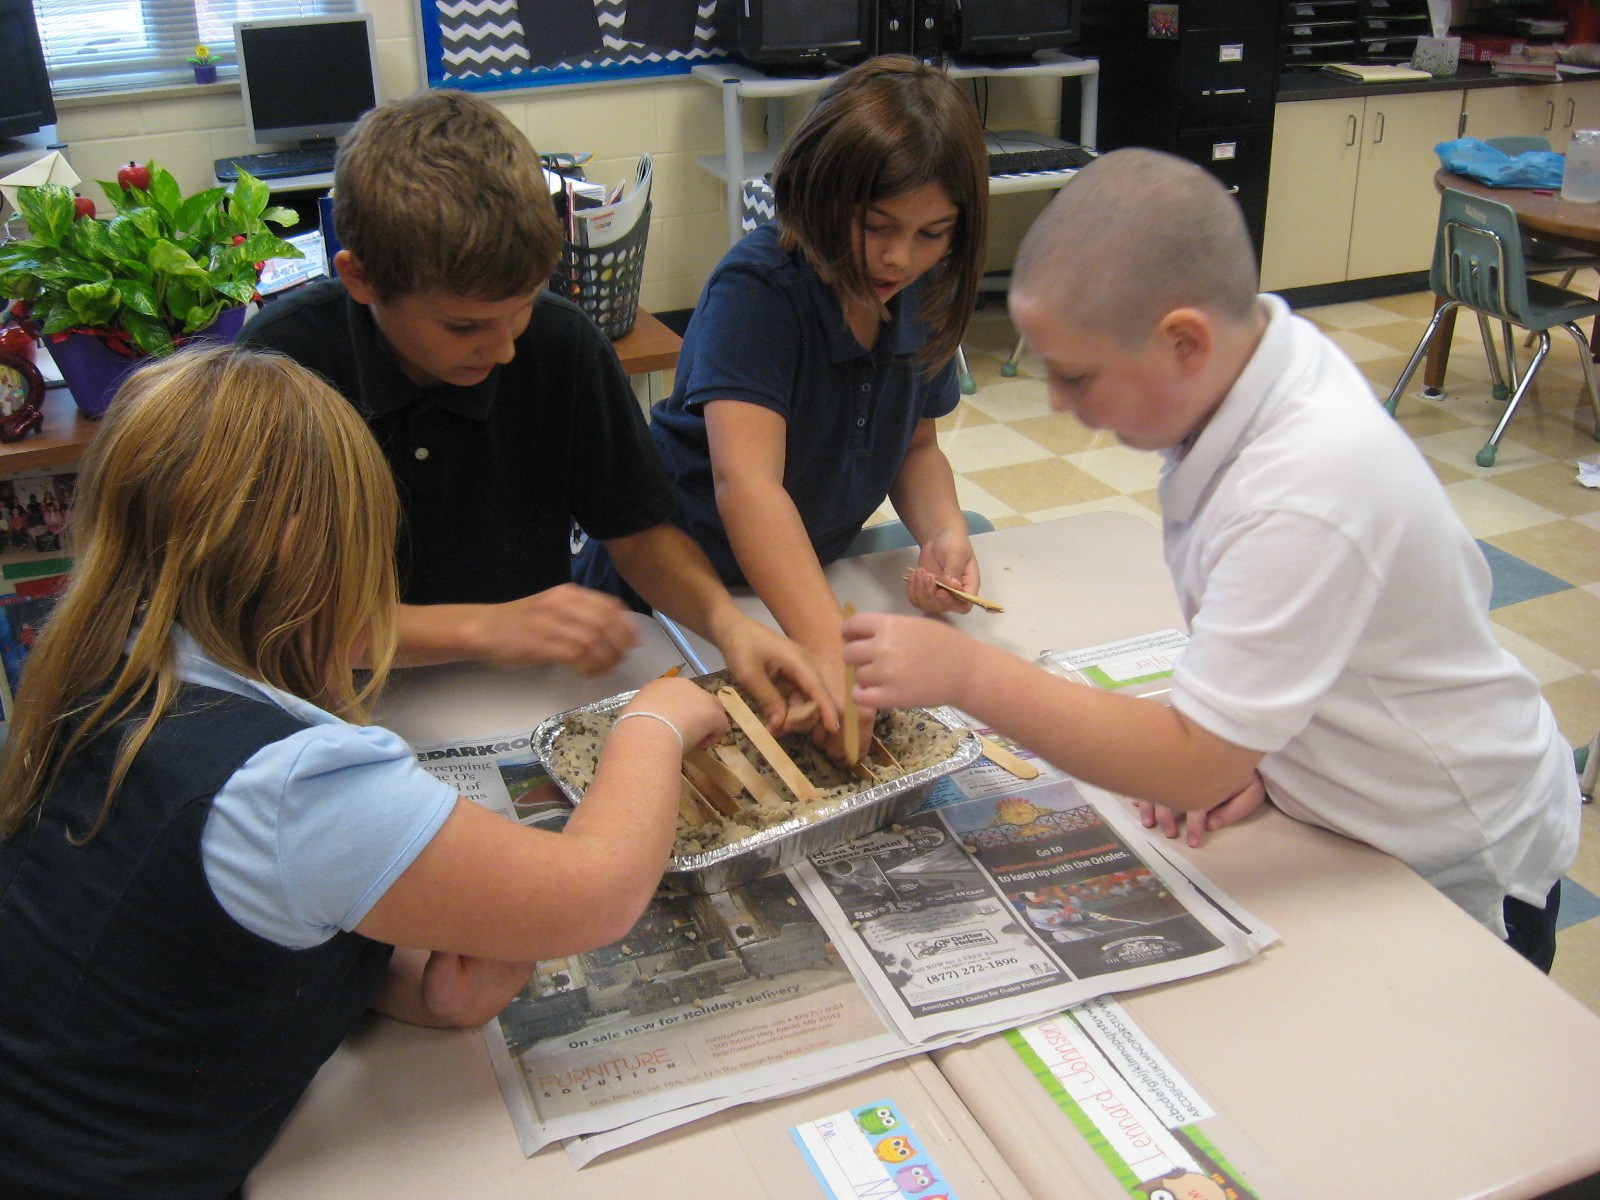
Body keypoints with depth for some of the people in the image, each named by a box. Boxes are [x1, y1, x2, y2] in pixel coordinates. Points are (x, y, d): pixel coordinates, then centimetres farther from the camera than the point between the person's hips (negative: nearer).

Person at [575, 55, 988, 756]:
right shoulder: (755, 290, -27)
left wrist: (942, 531, -16)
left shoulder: (921, 296, -5)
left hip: (807, 575, 6)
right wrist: (829, 652, -52)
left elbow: (916, 447, 7)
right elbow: (746, 479, -40)